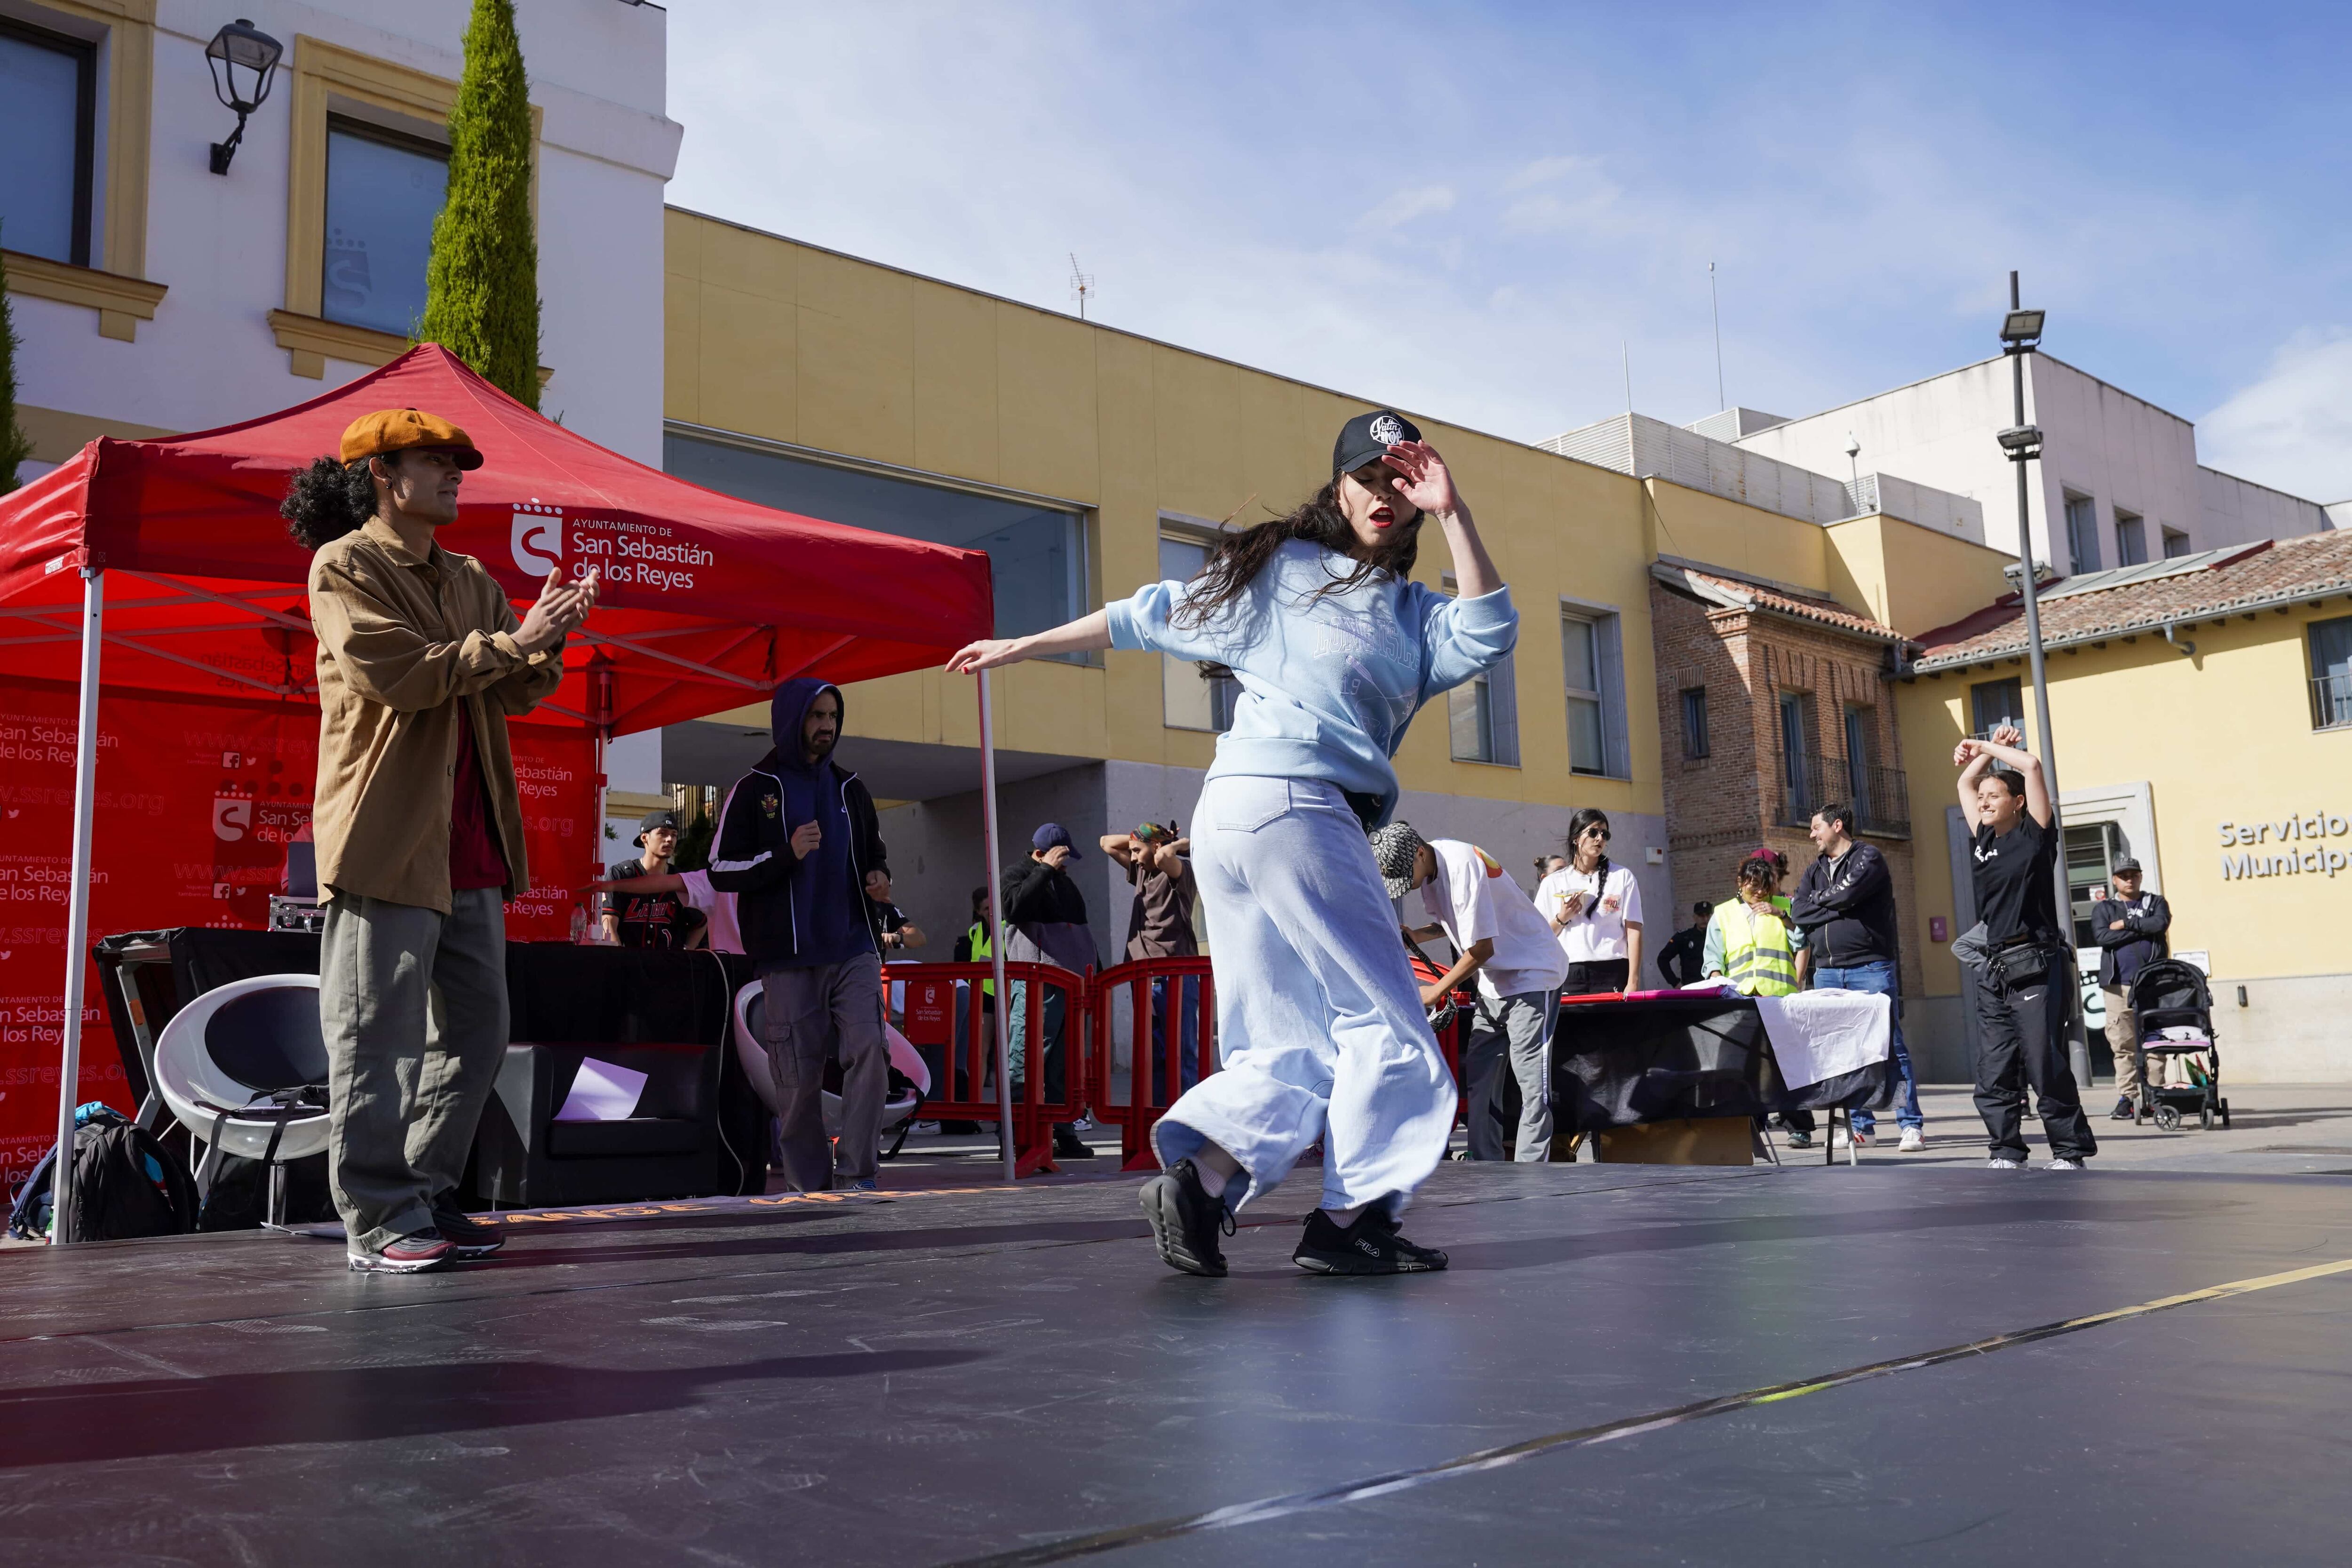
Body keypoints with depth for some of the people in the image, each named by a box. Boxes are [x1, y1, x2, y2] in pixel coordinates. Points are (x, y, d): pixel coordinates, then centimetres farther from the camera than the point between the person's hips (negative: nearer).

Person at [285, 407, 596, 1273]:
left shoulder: (470, 580, 20)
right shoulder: (344, 567, -2)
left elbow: (513, 692, 13)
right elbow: (402, 673, -15)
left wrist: (547, 643, -6)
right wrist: (512, 641, -13)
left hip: (469, 842, 8)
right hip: (387, 836, -8)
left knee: (477, 1028, 10)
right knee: (378, 1036, -4)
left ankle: (429, 1197, 20)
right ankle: (378, 1220, 3)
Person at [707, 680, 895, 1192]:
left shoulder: (851, 789, 17)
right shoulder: (755, 790, 5)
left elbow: (876, 854, 28)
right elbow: (721, 871, 0)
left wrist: (879, 878, 4)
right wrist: (786, 854, -14)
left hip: (854, 949, 3)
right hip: (789, 959, -3)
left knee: (869, 1051, -16)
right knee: (798, 1078, -1)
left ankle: (855, 1175, -11)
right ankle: (810, 1186, 10)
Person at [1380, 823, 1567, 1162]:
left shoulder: (1462, 865, -26)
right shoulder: (1428, 870, 1)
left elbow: (1482, 947, -25)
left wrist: (1436, 991, -15)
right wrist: (1418, 935, -2)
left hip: (1532, 973, -9)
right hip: (1494, 982, 9)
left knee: (1532, 1081, -10)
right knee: (1478, 1079, 5)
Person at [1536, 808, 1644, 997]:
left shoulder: (1622, 877, 10)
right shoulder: (1553, 883, 11)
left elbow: (1634, 932, 3)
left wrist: (1633, 982, -6)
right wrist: (1562, 919, -6)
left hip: (1612, 975, -1)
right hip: (1569, 976, 1)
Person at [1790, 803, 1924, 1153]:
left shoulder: (1869, 858, 1)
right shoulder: (1815, 870, 19)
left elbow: (1848, 893, -16)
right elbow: (1798, 913, 5)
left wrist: (1817, 900, 2)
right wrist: (1836, 908, -7)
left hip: (1871, 968, -6)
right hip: (1828, 972, 6)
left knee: (1889, 1045, -7)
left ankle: (1911, 1125, -3)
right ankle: (1861, 1126, 10)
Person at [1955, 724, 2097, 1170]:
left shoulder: (2034, 834, 0)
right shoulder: (1985, 838, 15)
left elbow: (2033, 765, -10)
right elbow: (1965, 784, 29)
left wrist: (1985, 748, 1)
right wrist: (1989, 750, 20)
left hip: (2036, 968, -7)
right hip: (1993, 970, 7)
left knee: (2046, 1067, -7)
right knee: (1994, 1074, 4)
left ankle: (2070, 1152, 2)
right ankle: (2007, 1153, 10)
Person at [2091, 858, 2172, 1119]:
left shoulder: (2156, 903, 15)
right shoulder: (2104, 908, 13)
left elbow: (2161, 923, -7)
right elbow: (2102, 936, -6)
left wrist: (2126, 924, -5)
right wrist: (2143, 929, -5)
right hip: (2119, 984, 0)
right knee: (2123, 1045, -4)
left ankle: (2153, 1094, 0)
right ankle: (2127, 1097, -1)